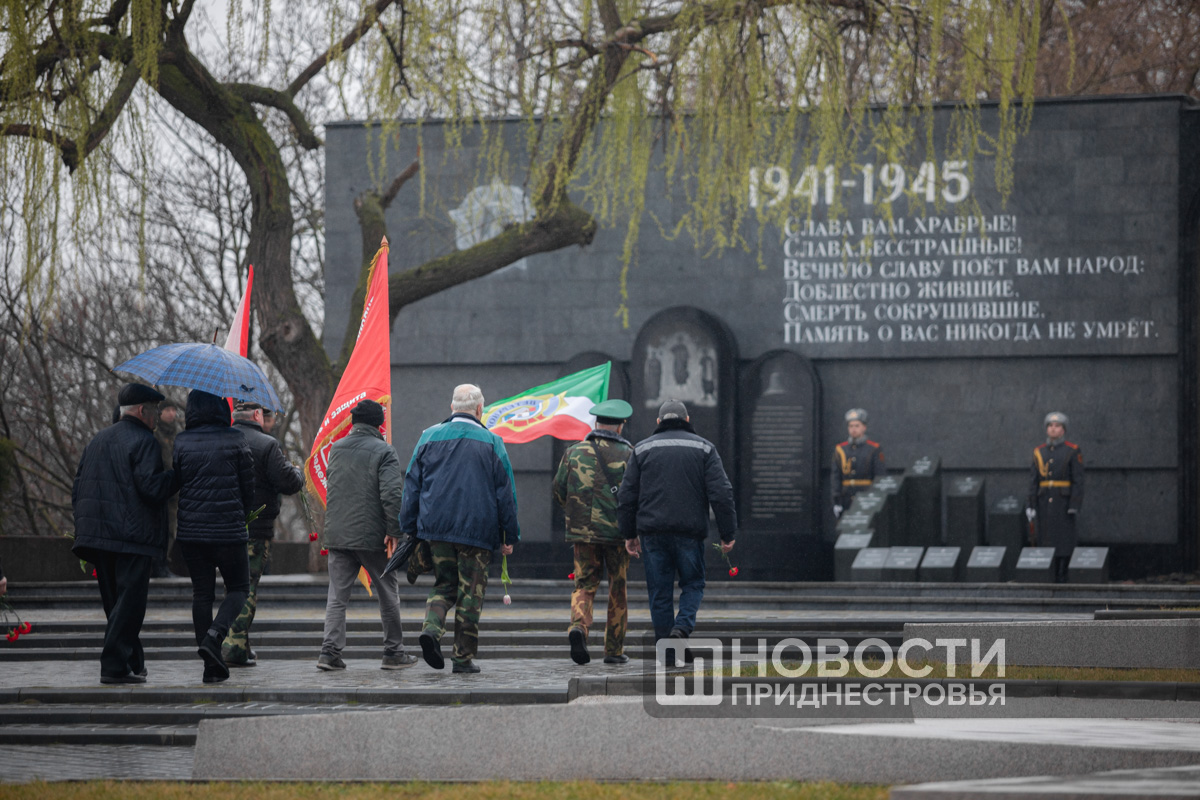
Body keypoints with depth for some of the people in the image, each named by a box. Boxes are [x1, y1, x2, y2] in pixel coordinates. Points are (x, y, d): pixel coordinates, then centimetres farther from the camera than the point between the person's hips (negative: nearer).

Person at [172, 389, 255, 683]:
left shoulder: (181, 442, 0)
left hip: (191, 530, 2)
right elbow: (248, 485, 1)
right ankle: (214, 636, -14)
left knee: (201, 593, 10)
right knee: (238, 588, 13)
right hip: (229, 531, -2)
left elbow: (173, 485, 6)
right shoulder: (235, 440, -5)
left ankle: (212, 666, 8)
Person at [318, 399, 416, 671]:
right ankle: (393, 652, 14)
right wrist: (394, 531, -13)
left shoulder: (336, 449, 8)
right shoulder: (383, 452, -9)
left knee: (337, 595, 5)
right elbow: (392, 494, -17)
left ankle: (330, 651, -7)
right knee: (388, 594, 9)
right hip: (371, 535, -4)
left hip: (337, 534, 4)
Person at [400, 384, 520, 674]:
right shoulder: (491, 443, 0)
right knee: (471, 591, 4)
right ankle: (464, 657, 4)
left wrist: (410, 529, 12)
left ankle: (432, 627, -12)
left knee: (444, 584, 15)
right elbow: (505, 492, 2)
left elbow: (412, 486, 8)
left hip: (436, 528, 3)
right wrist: (510, 536, 7)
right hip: (476, 529, -3)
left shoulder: (428, 437, 7)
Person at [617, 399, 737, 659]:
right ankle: (683, 626, -15)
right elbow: (721, 494, -2)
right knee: (692, 584, 12)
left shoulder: (643, 449, 9)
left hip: (653, 532, 1)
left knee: (660, 591, 6)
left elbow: (627, 495, 6)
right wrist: (728, 534, 0)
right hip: (690, 531, -1)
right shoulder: (703, 448, 5)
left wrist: (629, 533, 14)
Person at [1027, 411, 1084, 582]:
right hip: (1045, 503, 4)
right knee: (1046, 543, 3)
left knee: (1064, 542, -6)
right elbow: (1033, 480, 8)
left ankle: (1062, 580, -3)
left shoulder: (1073, 451, -3)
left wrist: (1074, 506, -14)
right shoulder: (1039, 452, 9)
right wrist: (1032, 506, 2)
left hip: (1064, 503, -4)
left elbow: (1078, 481, -6)